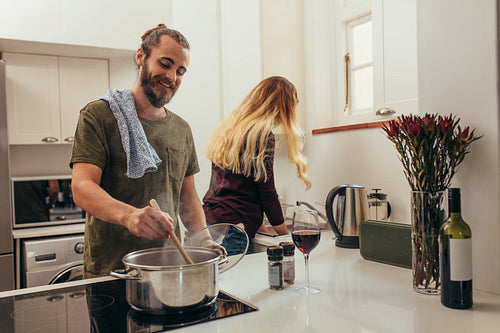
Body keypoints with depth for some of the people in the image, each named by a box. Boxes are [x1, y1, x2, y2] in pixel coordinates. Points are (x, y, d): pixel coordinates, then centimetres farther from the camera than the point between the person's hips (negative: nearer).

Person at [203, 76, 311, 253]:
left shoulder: (229, 127, 14)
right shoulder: (262, 134, -10)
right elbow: (267, 192, -9)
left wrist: (263, 230, 21)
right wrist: (286, 236, 6)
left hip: (209, 220, 8)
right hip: (233, 229, -8)